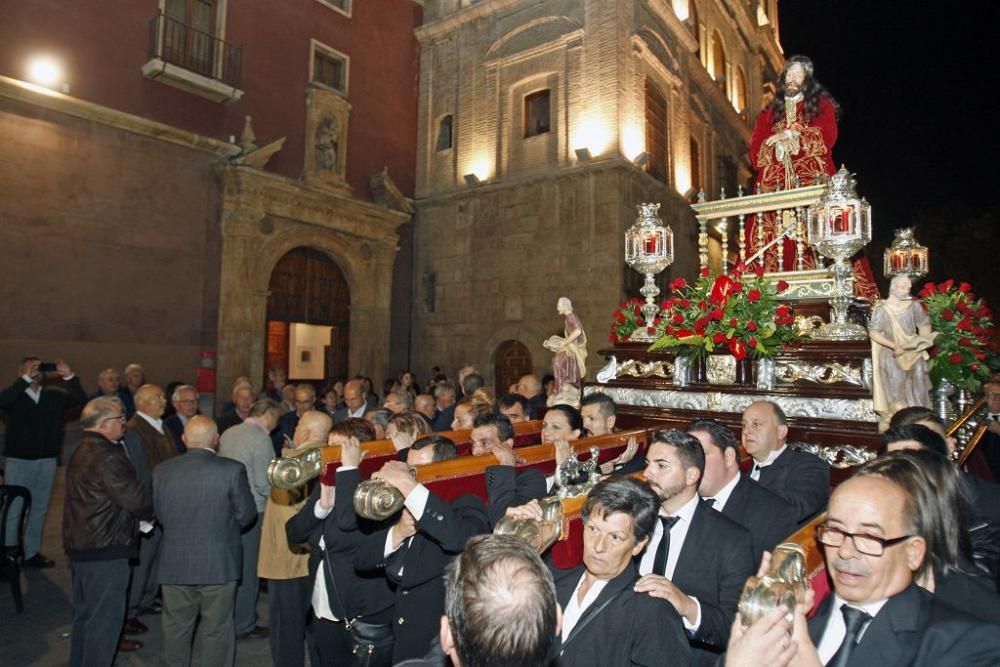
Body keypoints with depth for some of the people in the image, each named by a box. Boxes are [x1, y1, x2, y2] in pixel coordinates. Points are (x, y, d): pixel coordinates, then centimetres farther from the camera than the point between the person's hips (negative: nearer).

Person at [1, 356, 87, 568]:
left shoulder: (54, 394, 4)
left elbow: (81, 401, -7)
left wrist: (70, 378, -19)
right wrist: (26, 379, -30)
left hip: (47, 460, 3)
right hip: (19, 460, -3)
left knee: (40, 508, 12)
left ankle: (32, 552, 24)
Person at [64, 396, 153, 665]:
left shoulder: (82, 451, 9)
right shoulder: (108, 458, -23)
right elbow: (136, 500, -24)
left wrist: (141, 515, 9)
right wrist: (153, 512, -4)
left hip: (80, 544, 11)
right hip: (105, 550, -11)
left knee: (85, 612, 23)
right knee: (105, 616, 2)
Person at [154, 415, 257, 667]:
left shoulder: (162, 470, -5)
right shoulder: (232, 469, -15)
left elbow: (160, 514, 4)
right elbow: (246, 515, -8)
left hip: (175, 563, 3)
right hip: (219, 563, -3)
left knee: (176, 628, 20)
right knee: (217, 630, 11)